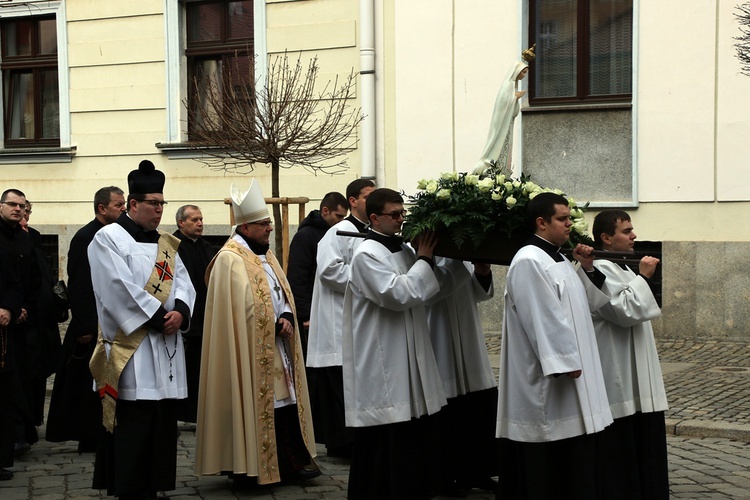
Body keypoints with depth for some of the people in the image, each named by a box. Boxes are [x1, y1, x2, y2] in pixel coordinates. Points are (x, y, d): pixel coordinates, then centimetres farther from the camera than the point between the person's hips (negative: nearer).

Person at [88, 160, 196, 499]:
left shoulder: (166, 243, 17)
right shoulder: (109, 238, -4)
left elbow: (183, 283, 10)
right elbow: (120, 288, -14)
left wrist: (180, 312, -11)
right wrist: (159, 317, -14)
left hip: (166, 345, 7)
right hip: (130, 347, -7)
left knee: (162, 419, 7)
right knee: (134, 425, -7)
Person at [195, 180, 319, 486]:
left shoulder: (265, 255, 16)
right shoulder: (230, 259, -13)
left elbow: (283, 295, 15)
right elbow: (244, 306, -18)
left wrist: (287, 317, -4)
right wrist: (275, 325, -11)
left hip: (276, 346, 8)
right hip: (252, 349, -8)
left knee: (284, 400, 7)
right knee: (254, 403, -5)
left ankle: (288, 462, 13)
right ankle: (249, 467, 4)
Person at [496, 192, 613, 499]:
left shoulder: (558, 260, 14)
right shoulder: (529, 262, -17)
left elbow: (587, 305, 19)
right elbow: (542, 318, -22)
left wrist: (587, 269, 6)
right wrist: (564, 362, -22)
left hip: (570, 367, 10)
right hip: (547, 374, -10)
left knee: (575, 459, 14)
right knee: (545, 464, -2)